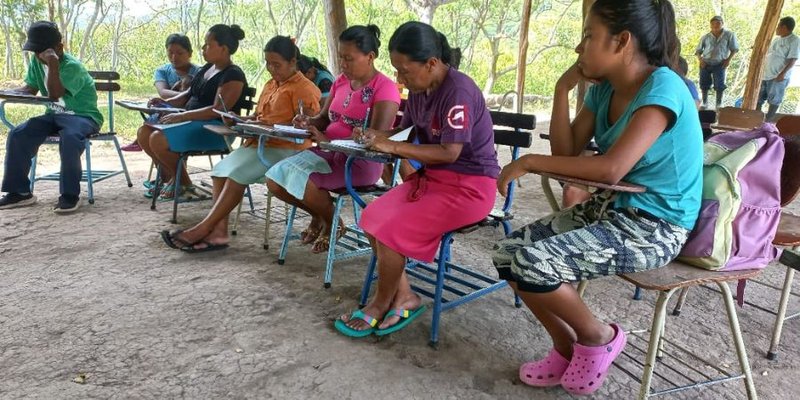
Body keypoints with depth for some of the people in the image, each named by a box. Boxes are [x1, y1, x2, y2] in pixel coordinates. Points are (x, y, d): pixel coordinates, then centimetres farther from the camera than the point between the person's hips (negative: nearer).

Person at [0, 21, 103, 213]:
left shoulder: (72, 66, -18)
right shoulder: (36, 62, 5)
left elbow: (54, 95, -27)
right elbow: (30, 88, 12)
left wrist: (53, 65, -34)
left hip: (82, 116, -7)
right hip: (54, 115, 7)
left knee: (69, 137, -39)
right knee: (17, 135, -12)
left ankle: (70, 194, -26)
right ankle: (19, 191, -1)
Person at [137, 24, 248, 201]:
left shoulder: (233, 76, -15)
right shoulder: (207, 68, 14)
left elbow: (217, 110, -24)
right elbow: (189, 94, 23)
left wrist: (182, 116, -25)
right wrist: (166, 102, 5)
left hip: (215, 129, -10)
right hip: (192, 122, 10)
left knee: (158, 139, -24)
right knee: (144, 132, 0)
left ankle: (183, 182, 0)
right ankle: (168, 176, 15)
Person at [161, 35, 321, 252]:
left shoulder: (304, 88, -6)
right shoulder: (270, 85, 23)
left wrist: (274, 127, -23)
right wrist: (238, 120, 4)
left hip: (286, 149, -9)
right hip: (260, 143, 9)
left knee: (238, 173, -25)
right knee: (222, 168, -12)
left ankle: (203, 229, -18)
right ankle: (219, 231, -20)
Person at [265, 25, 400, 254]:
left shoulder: (384, 88, -13)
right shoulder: (341, 82, 10)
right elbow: (324, 118, 19)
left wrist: (330, 141, -29)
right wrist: (309, 123, -6)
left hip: (361, 161, -7)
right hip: (329, 153, 8)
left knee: (300, 180, -28)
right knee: (274, 179, -7)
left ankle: (333, 224, 2)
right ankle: (319, 216, 17)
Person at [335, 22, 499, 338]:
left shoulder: (458, 92, -21)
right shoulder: (419, 90, 4)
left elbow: (449, 152, -25)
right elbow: (406, 131, 15)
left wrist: (393, 147, -22)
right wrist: (378, 137, -5)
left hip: (469, 185, -9)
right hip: (432, 177, 9)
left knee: (392, 229, -19)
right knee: (372, 217, -6)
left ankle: (381, 305, 4)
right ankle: (404, 297, 3)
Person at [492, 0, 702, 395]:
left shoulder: (663, 88, -19)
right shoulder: (604, 90, 5)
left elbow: (612, 169, -30)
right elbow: (566, 152, 2)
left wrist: (530, 161, -22)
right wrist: (563, 88, -4)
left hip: (653, 226, -8)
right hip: (609, 208, 8)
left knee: (532, 264, -24)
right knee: (507, 253, -4)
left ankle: (599, 337, 5)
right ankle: (567, 347, 14)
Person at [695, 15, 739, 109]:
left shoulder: (729, 35, 0)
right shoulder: (705, 37, 3)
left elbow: (734, 49, 5)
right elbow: (698, 50, 9)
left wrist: (728, 59, -7)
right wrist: (700, 59, -8)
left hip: (719, 64, -2)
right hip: (705, 63, 2)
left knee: (719, 85, -3)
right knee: (704, 84, 6)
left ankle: (719, 104, 9)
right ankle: (704, 103, 20)